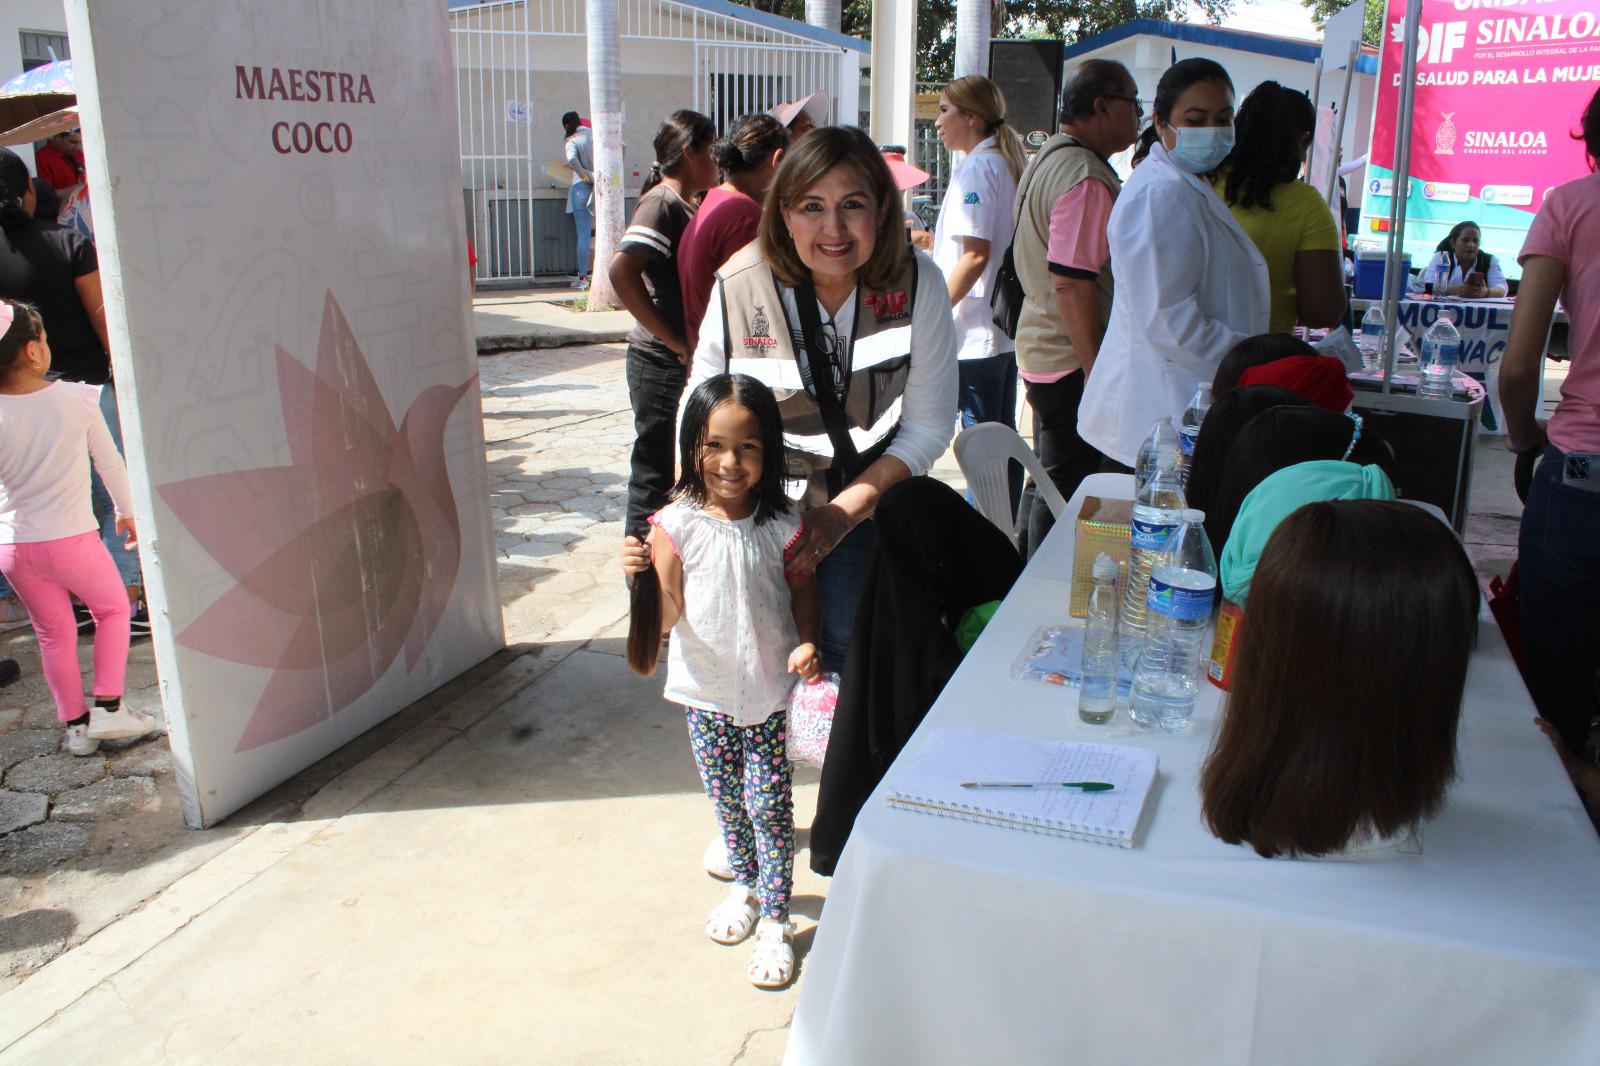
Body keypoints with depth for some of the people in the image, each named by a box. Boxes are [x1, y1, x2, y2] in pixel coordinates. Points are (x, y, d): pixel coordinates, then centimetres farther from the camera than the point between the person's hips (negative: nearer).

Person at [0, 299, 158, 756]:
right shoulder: (76, 399, -10)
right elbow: (110, 462, 2)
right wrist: (127, 511, 17)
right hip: (72, 538, -2)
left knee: (54, 633, 17)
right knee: (112, 608, 20)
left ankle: (76, 724, 24)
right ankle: (108, 707, 11)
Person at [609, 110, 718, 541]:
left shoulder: (682, 205, 15)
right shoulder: (662, 202, -15)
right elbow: (622, 271, -28)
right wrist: (672, 339, -23)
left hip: (683, 360, 9)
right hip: (659, 362, -9)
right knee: (654, 466, 0)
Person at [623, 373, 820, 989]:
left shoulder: (779, 524, -10)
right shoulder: (676, 526, -13)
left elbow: (803, 588, 4)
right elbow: (665, 619, -11)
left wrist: (806, 642, -12)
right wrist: (644, 577, -30)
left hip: (771, 691, -1)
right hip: (706, 691, 1)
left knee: (769, 804, 3)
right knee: (727, 800, 17)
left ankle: (775, 920, 21)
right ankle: (746, 886, 43)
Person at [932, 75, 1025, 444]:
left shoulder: (976, 168, -12)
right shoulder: (1010, 164, 15)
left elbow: (976, 255, -19)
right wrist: (935, 241, 25)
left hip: (976, 333, -9)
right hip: (1007, 329, 9)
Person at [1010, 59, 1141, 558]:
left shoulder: (1047, 159, 15)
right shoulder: (1087, 178, -19)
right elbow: (1072, 282, -25)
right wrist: (1100, 377, -23)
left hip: (1042, 351, 11)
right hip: (1074, 363, -11)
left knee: (1046, 482, 19)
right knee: (1064, 494, -2)